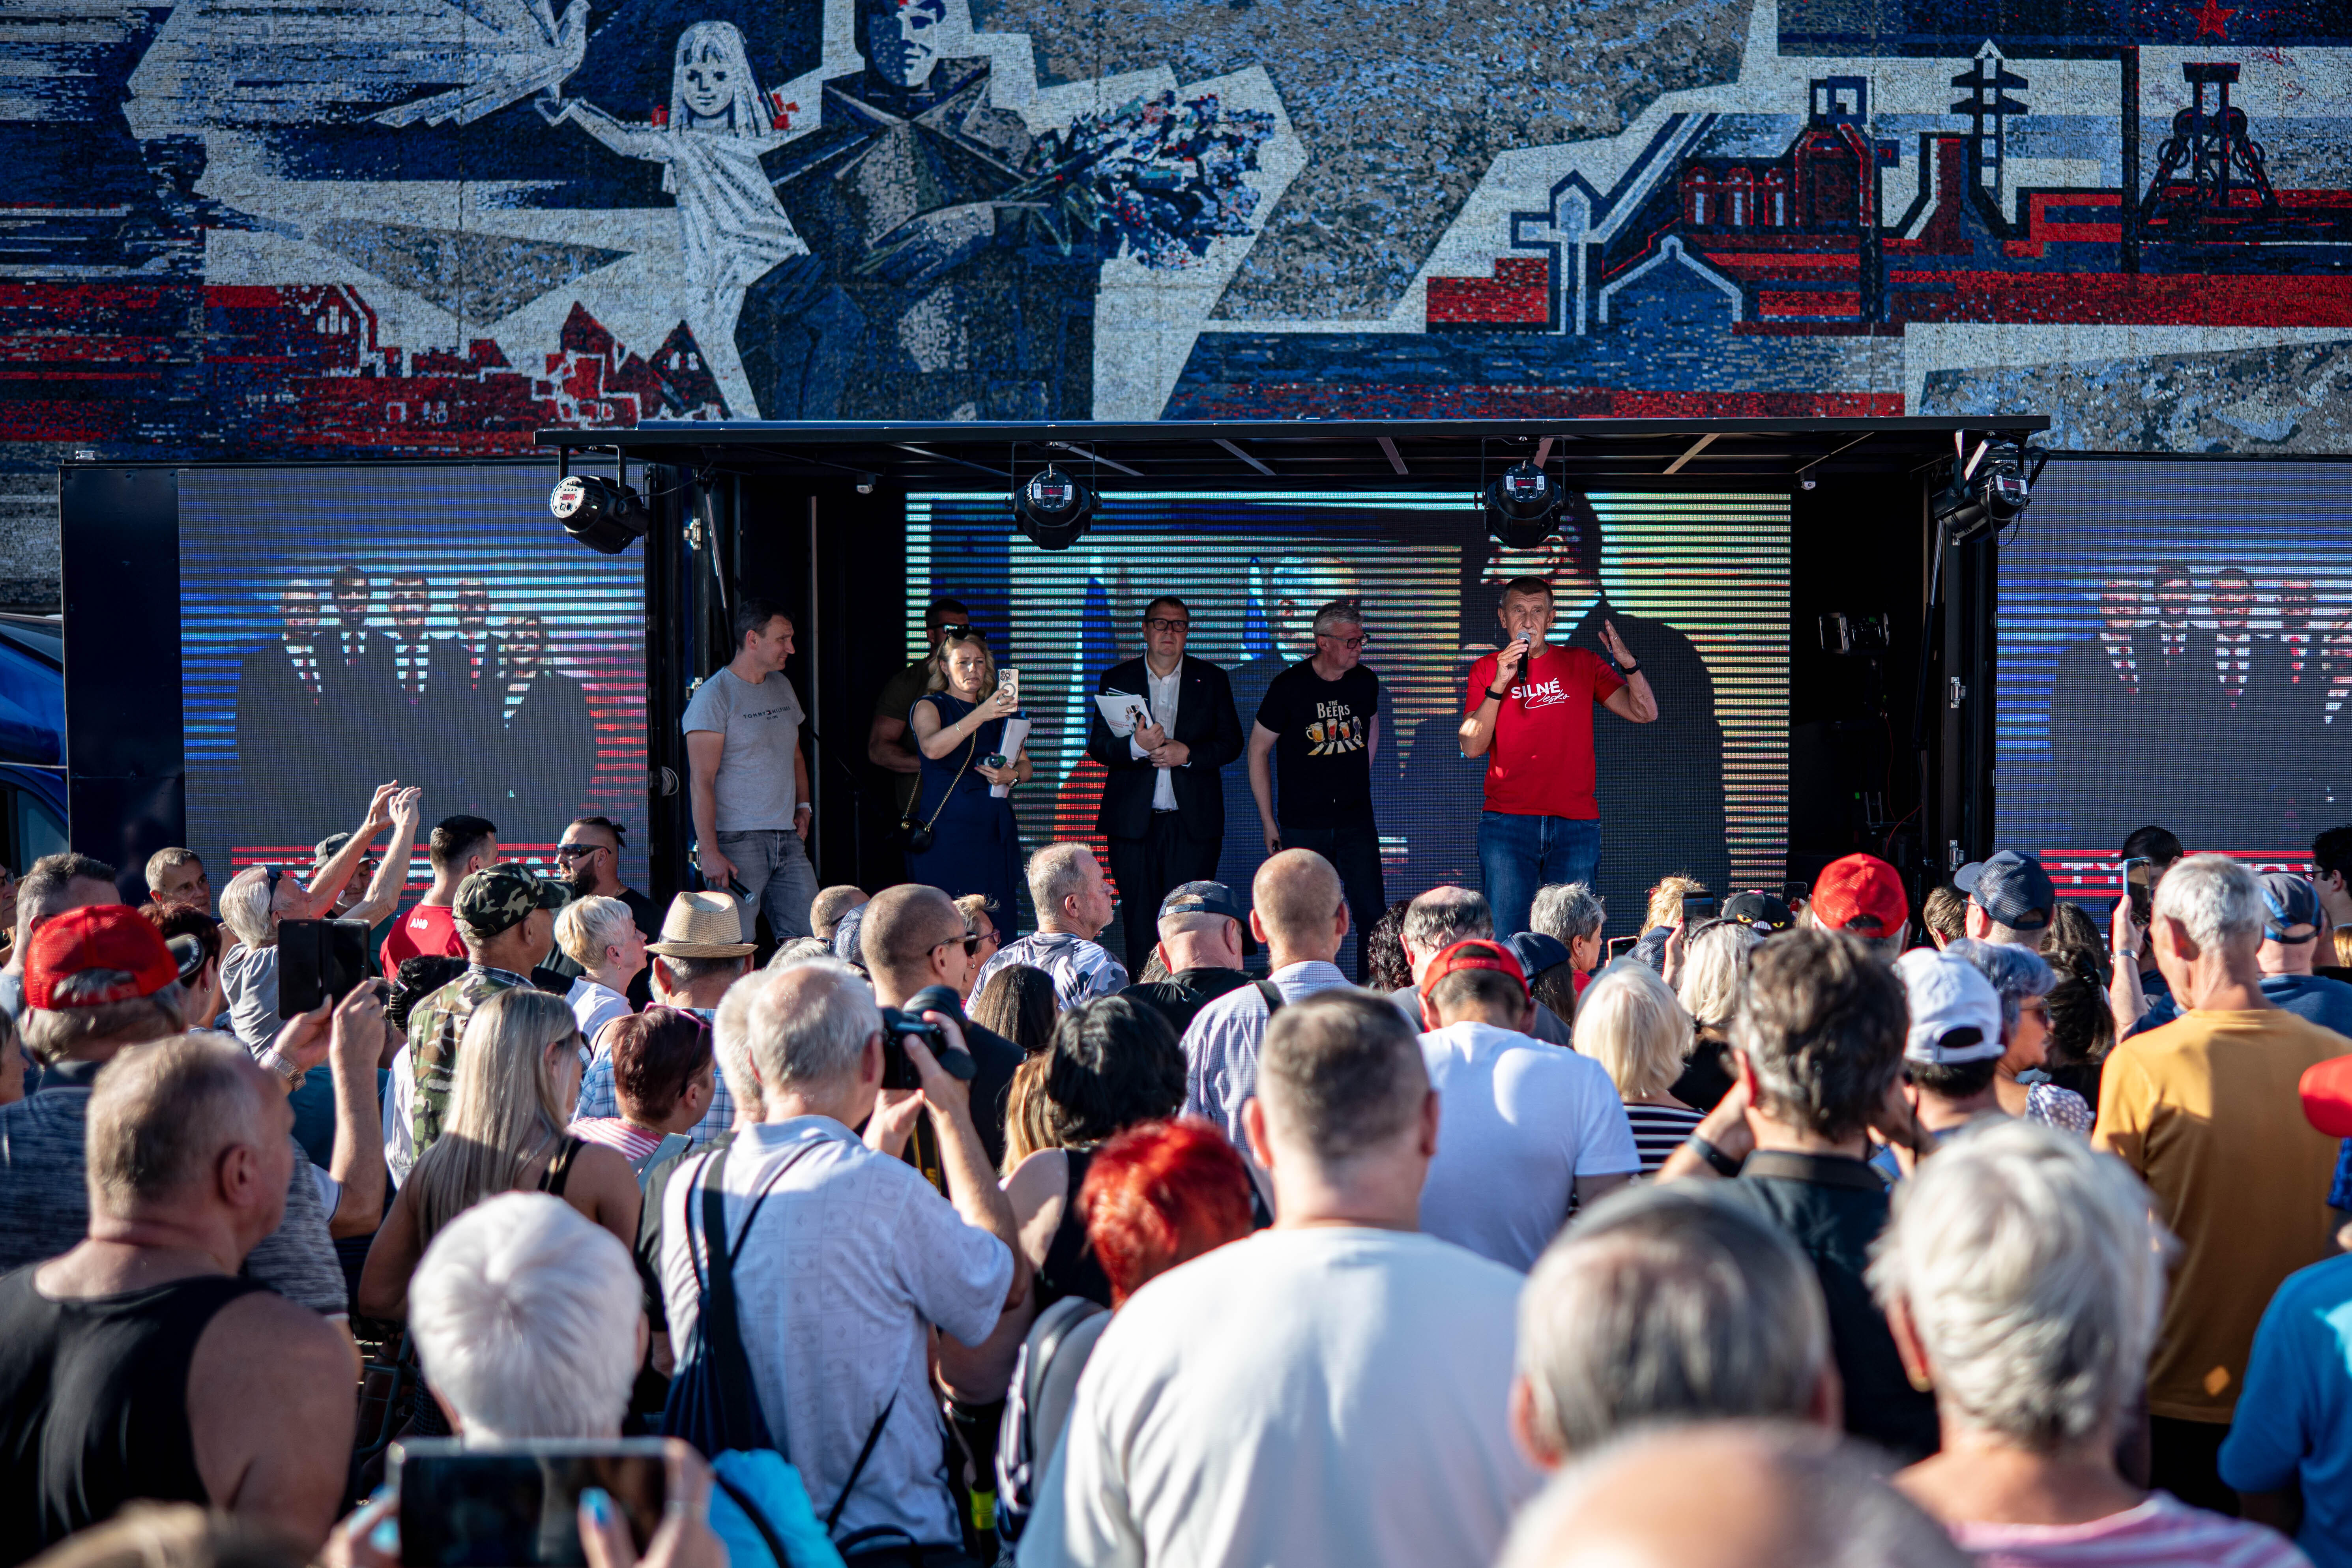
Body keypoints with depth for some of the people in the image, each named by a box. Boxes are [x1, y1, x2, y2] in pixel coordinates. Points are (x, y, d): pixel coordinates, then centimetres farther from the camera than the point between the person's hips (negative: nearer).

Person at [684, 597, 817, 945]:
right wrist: (709, 852, -19)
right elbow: (701, 781, -12)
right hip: (737, 841, -7)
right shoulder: (714, 696, -7)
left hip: (788, 839, 7)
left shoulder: (783, 687, 16)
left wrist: (803, 806, 14)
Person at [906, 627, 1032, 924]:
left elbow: (1025, 767, 15)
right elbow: (932, 748, -21)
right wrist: (980, 715, -33)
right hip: (946, 830, -5)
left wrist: (1012, 775, -10)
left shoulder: (1001, 712, 17)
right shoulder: (929, 707, 1)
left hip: (995, 830, 5)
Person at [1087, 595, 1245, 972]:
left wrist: (1187, 753, -12)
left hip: (1193, 823, -1)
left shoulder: (1212, 679, 9)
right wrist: (1136, 746, -17)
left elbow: (1231, 743, 5)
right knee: (1139, 923, 1)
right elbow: (1097, 745, 4)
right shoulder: (1116, 680, 9)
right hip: (1133, 822, 1)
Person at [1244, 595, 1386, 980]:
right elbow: (1258, 750, 0)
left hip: (1356, 822, 3)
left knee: (1372, 914, -3)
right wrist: (1268, 821, 0)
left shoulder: (1366, 682, 3)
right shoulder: (1289, 686, -8)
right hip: (1302, 826, -3)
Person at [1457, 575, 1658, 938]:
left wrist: (1626, 662, -13)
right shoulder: (1487, 670, 9)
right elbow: (1472, 747, -2)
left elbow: (1645, 714, 4)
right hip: (1507, 825, -1)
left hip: (1576, 825, 1)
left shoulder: (1582, 663, 11)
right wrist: (1499, 684, -12)